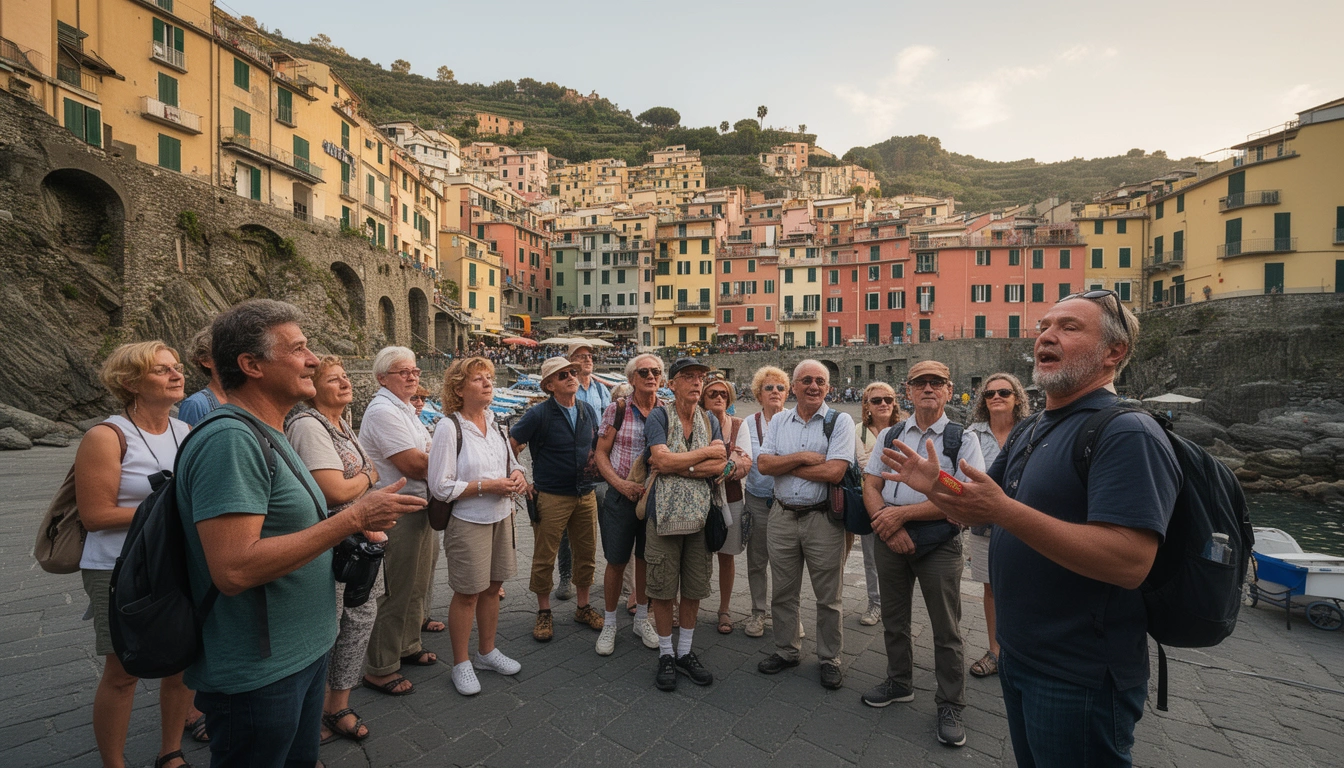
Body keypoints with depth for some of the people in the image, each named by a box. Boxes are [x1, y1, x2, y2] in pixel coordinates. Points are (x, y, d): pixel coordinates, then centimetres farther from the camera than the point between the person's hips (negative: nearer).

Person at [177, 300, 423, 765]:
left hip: (302, 653, 9)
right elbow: (233, 569, -30)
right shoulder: (230, 439, -23)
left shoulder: (266, 434, 10)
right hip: (258, 676, -9)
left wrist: (355, 528, 3)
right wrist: (353, 518, -27)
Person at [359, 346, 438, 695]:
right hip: (399, 513, -10)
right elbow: (413, 466, -23)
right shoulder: (383, 411, -19)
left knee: (417, 584, 21)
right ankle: (380, 669, 18)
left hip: (420, 507, 10)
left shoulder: (405, 408, 14)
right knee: (399, 591, 2)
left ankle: (408, 646, 38)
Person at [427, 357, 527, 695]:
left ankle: (487, 651, 36)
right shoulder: (449, 428, -14)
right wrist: (487, 486, -21)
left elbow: (511, 462, 18)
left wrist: (517, 475, -5)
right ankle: (461, 664, 26)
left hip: (501, 516, 6)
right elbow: (440, 486, -16)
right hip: (468, 522, -6)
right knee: (467, 593, 7)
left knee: (492, 587, 16)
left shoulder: (494, 423, 6)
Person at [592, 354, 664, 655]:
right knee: (616, 561, 7)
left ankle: (641, 618, 33)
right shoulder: (616, 409, -4)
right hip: (620, 495, -1)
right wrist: (620, 483, -14)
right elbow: (601, 453, -1)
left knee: (646, 559, 14)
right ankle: (609, 624, 25)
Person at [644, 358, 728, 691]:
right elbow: (662, 459, -19)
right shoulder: (658, 417, -4)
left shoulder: (710, 420, 8)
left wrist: (676, 465, -14)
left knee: (694, 589, 13)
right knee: (663, 590, 6)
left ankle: (685, 652, 30)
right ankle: (665, 655, 24)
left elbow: (720, 465, -5)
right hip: (665, 514, -4)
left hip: (700, 515, 4)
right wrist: (706, 451, -10)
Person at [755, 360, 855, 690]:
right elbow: (763, 464, -5)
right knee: (783, 592, 16)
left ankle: (830, 659, 30)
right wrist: (803, 457, -16)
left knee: (828, 597, 10)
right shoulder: (779, 422, 6)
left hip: (823, 518, -3)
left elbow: (834, 471, -19)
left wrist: (783, 464, -11)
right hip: (782, 517, 4)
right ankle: (786, 651, 35)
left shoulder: (840, 421, -6)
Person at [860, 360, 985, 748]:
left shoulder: (963, 439, -4)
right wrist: (888, 527, -13)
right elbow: (870, 486, 4)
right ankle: (899, 682, 39)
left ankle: (950, 706, 26)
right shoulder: (889, 435, 6)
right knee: (894, 619, 18)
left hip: (939, 545, -3)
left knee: (946, 630, 7)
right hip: (890, 540, 4)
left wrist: (902, 514, -18)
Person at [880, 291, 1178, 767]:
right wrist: (935, 486, -5)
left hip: (1080, 678, -8)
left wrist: (1005, 510, -35)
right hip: (1017, 656, 8)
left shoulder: (1128, 434, -19)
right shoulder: (1031, 432, 9)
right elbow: (979, 512, 13)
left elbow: (1130, 562, -31)